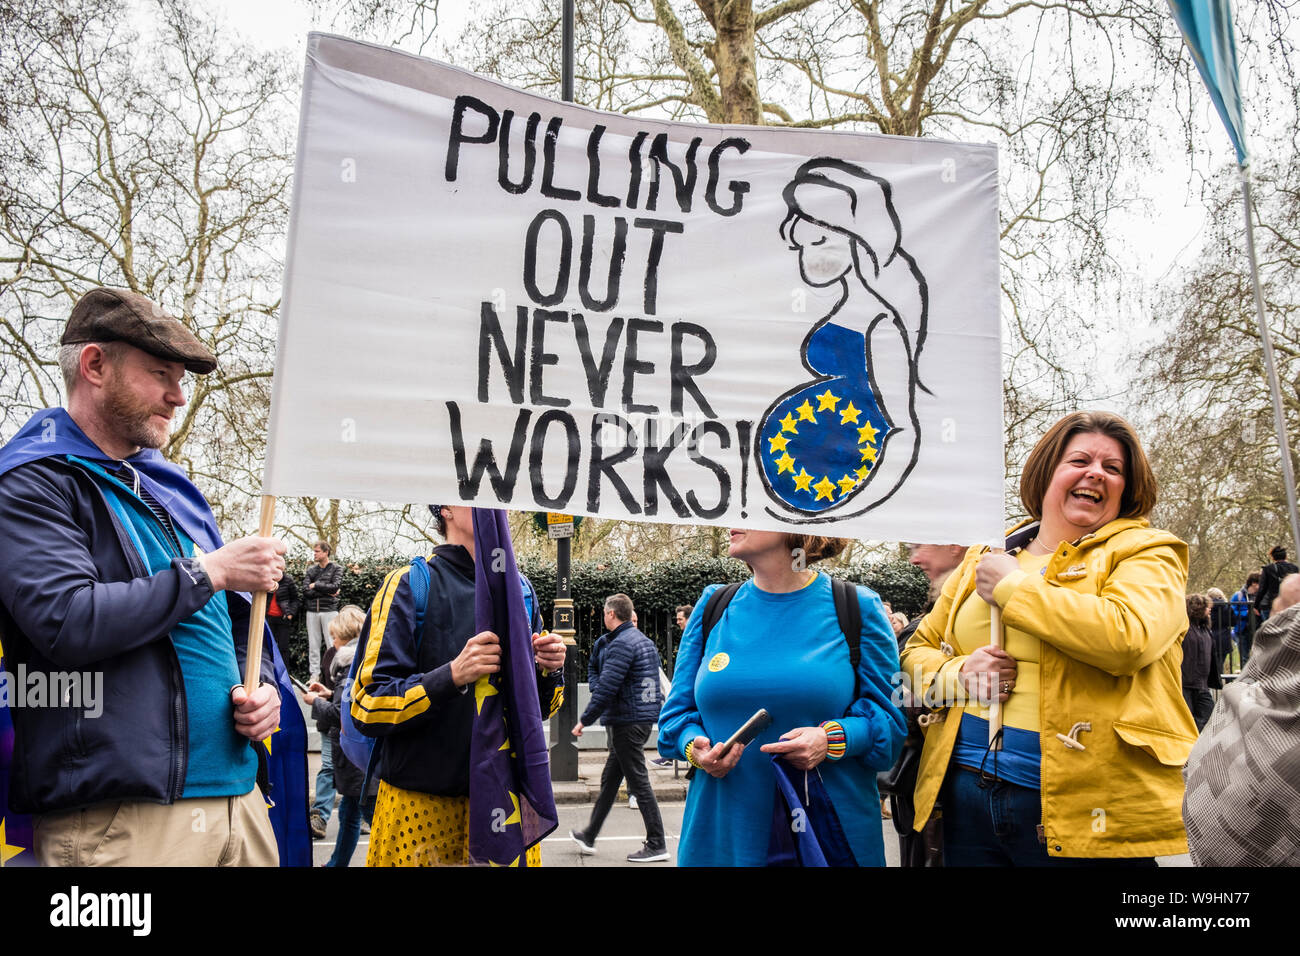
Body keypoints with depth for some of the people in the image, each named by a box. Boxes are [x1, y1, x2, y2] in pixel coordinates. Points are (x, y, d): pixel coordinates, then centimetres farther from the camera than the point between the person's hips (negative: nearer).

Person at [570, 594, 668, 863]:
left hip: (627, 721, -10)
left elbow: (606, 687, -20)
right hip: (643, 717, 10)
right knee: (609, 779, 18)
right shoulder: (642, 639, 15)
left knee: (638, 782, -3)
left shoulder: (622, 644, -16)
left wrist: (584, 720, -13)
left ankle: (657, 845, 3)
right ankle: (589, 836, 29)